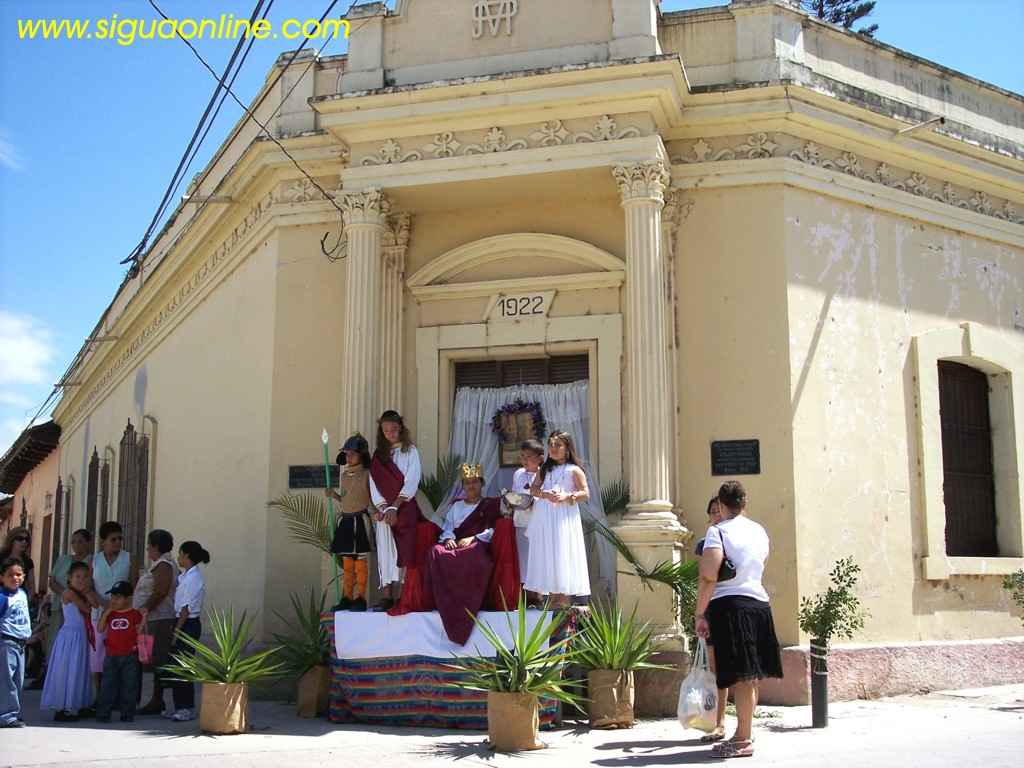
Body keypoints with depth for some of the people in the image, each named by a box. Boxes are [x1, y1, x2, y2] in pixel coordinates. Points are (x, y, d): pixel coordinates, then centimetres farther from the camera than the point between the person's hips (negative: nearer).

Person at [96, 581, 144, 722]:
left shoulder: (135, 614, 0)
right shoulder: (110, 614, 8)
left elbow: (139, 632, -3)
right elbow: (100, 629, -2)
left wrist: (144, 618, -14)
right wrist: (106, 612, -9)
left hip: (129, 656, -2)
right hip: (111, 656, 2)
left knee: (129, 686, 3)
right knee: (108, 685, 3)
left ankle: (127, 714, 11)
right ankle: (103, 713, 9)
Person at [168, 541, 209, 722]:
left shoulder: (193, 578, -15)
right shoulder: (185, 575, 13)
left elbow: (186, 608, -17)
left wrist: (177, 630, -16)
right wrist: (176, 628, 11)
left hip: (188, 624, -9)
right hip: (182, 623, 9)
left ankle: (187, 708, 3)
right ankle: (180, 706, 20)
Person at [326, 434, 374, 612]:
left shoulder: (367, 474, -7)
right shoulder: (345, 475, 12)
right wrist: (334, 495, 3)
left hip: (360, 520, -6)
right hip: (345, 519, 6)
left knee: (360, 562, -2)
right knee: (347, 562, 9)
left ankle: (360, 598, 3)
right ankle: (347, 598, 14)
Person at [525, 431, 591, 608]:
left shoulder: (574, 470, 1)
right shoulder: (544, 469, 15)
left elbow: (586, 493, -3)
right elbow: (533, 489, 11)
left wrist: (566, 496, -18)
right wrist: (544, 494, -10)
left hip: (564, 518, -5)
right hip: (544, 517, 5)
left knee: (563, 555, -7)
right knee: (546, 555, 2)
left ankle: (564, 599, -5)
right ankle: (551, 598, 6)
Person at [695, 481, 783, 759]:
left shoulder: (718, 531, -7)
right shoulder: (760, 531, 13)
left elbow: (708, 576, -17)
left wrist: (700, 614, -13)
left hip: (728, 604, -7)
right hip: (759, 602, 7)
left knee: (741, 677, -6)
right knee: (750, 677, 13)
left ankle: (744, 741, -2)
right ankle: (743, 734, 23)